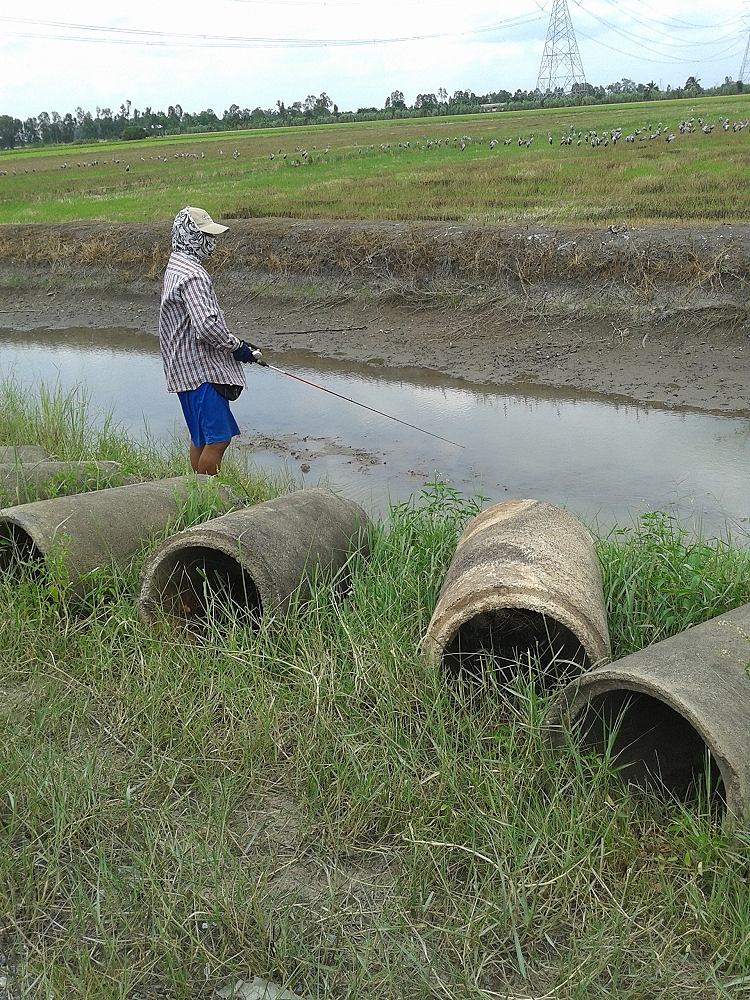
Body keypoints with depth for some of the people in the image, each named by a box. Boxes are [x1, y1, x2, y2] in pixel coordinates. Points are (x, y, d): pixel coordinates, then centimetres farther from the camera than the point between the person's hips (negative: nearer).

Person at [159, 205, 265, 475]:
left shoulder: (178, 266, 16)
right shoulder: (191, 275, -18)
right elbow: (206, 326, -26)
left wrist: (236, 343, 16)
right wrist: (237, 347, -11)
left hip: (190, 368, 11)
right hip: (200, 369, -11)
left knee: (202, 437, 16)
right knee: (218, 438, -7)